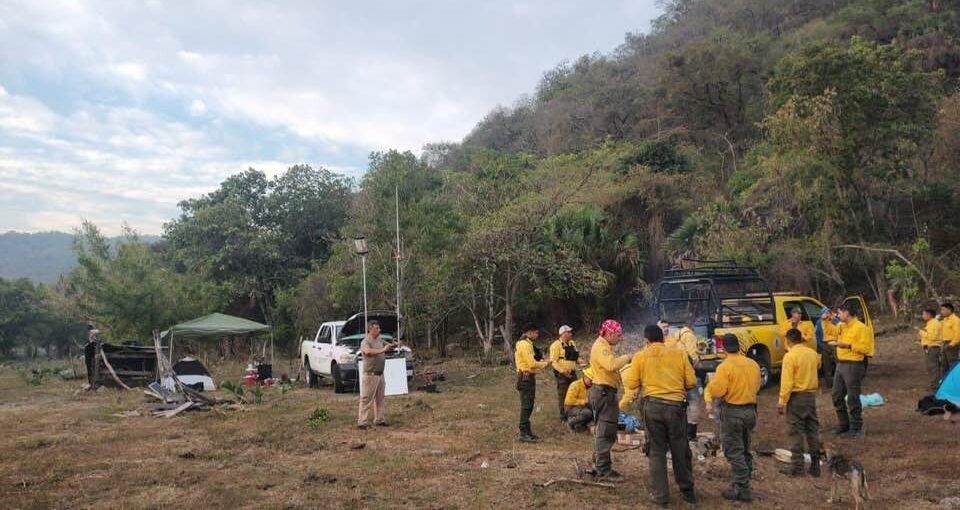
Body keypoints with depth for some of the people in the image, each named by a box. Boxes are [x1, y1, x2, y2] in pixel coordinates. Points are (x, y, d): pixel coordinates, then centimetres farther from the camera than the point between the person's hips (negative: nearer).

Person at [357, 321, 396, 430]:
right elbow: (367, 351, -34)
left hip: (380, 374, 8)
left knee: (380, 398, 14)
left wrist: (393, 345, 1)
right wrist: (382, 350, -34)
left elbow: (388, 346, 25)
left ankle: (379, 419, 23)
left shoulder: (379, 340, 11)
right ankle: (362, 422, -4)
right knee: (366, 399, -6)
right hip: (370, 375, -8)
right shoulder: (365, 342, -13)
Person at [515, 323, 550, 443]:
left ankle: (527, 430, 24)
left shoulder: (527, 344, 17)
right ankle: (523, 434, -8)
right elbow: (532, 364, -21)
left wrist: (541, 362, 7)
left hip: (529, 377, 11)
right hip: (526, 377, -11)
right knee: (526, 405, -9)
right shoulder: (524, 345, -17)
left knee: (528, 405, 16)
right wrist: (544, 364, -6)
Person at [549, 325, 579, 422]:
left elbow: (575, 356, 22)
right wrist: (563, 371, -25)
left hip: (572, 373, 7)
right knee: (563, 395, 1)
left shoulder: (572, 343, 11)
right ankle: (563, 415, 11)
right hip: (562, 374, -7)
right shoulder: (556, 345, -13)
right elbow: (553, 361, -17)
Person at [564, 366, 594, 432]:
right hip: (571, 408, -7)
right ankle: (571, 422, -9)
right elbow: (569, 400, -27)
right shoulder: (575, 385, -19)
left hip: (583, 407, 8)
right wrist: (583, 401, -28)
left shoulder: (591, 386, 3)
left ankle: (580, 424, 3)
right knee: (588, 413, -33)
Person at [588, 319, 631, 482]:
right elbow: (611, 365, -33)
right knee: (606, 432, -7)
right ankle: (603, 470, -3)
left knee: (602, 431, 18)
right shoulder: (601, 347, -16)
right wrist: (626, 357, -20)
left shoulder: (604, 346, 18)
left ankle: (599, 465, 27)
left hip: (604, 392, 11)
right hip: (604, 392, -11)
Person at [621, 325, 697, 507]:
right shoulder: (679, 354, 2)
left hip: (653, 405, -1)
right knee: (680, 449, 15)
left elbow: (631, 384, 0)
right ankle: (687, 490, 28)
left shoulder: (640, 357, 1)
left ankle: (661, 495, 13)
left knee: (657, 451, 10)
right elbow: (691, 382, 3)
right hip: (676, 406, 1)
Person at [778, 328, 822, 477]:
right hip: (811, 395, 6)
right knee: (813, 430, 12)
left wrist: (782, 402, -14)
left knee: (796, 432, 0)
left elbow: (787, 382, -17)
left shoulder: (790, 356, -15)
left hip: (796, 397, -6)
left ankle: (797, 466, 3)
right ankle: (815, 465, 17)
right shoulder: (812, 353, 4)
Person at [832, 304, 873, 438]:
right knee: (837, 397, 13)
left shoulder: (861, 328, -12)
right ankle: (843, 425, 24)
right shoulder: (842, 326, 13)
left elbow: (866, 348, -18)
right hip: (841, 364, 9)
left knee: (853, 399, -3)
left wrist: (849, 346, -21)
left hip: (854, 365, -9)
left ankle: (856, 429, 6)